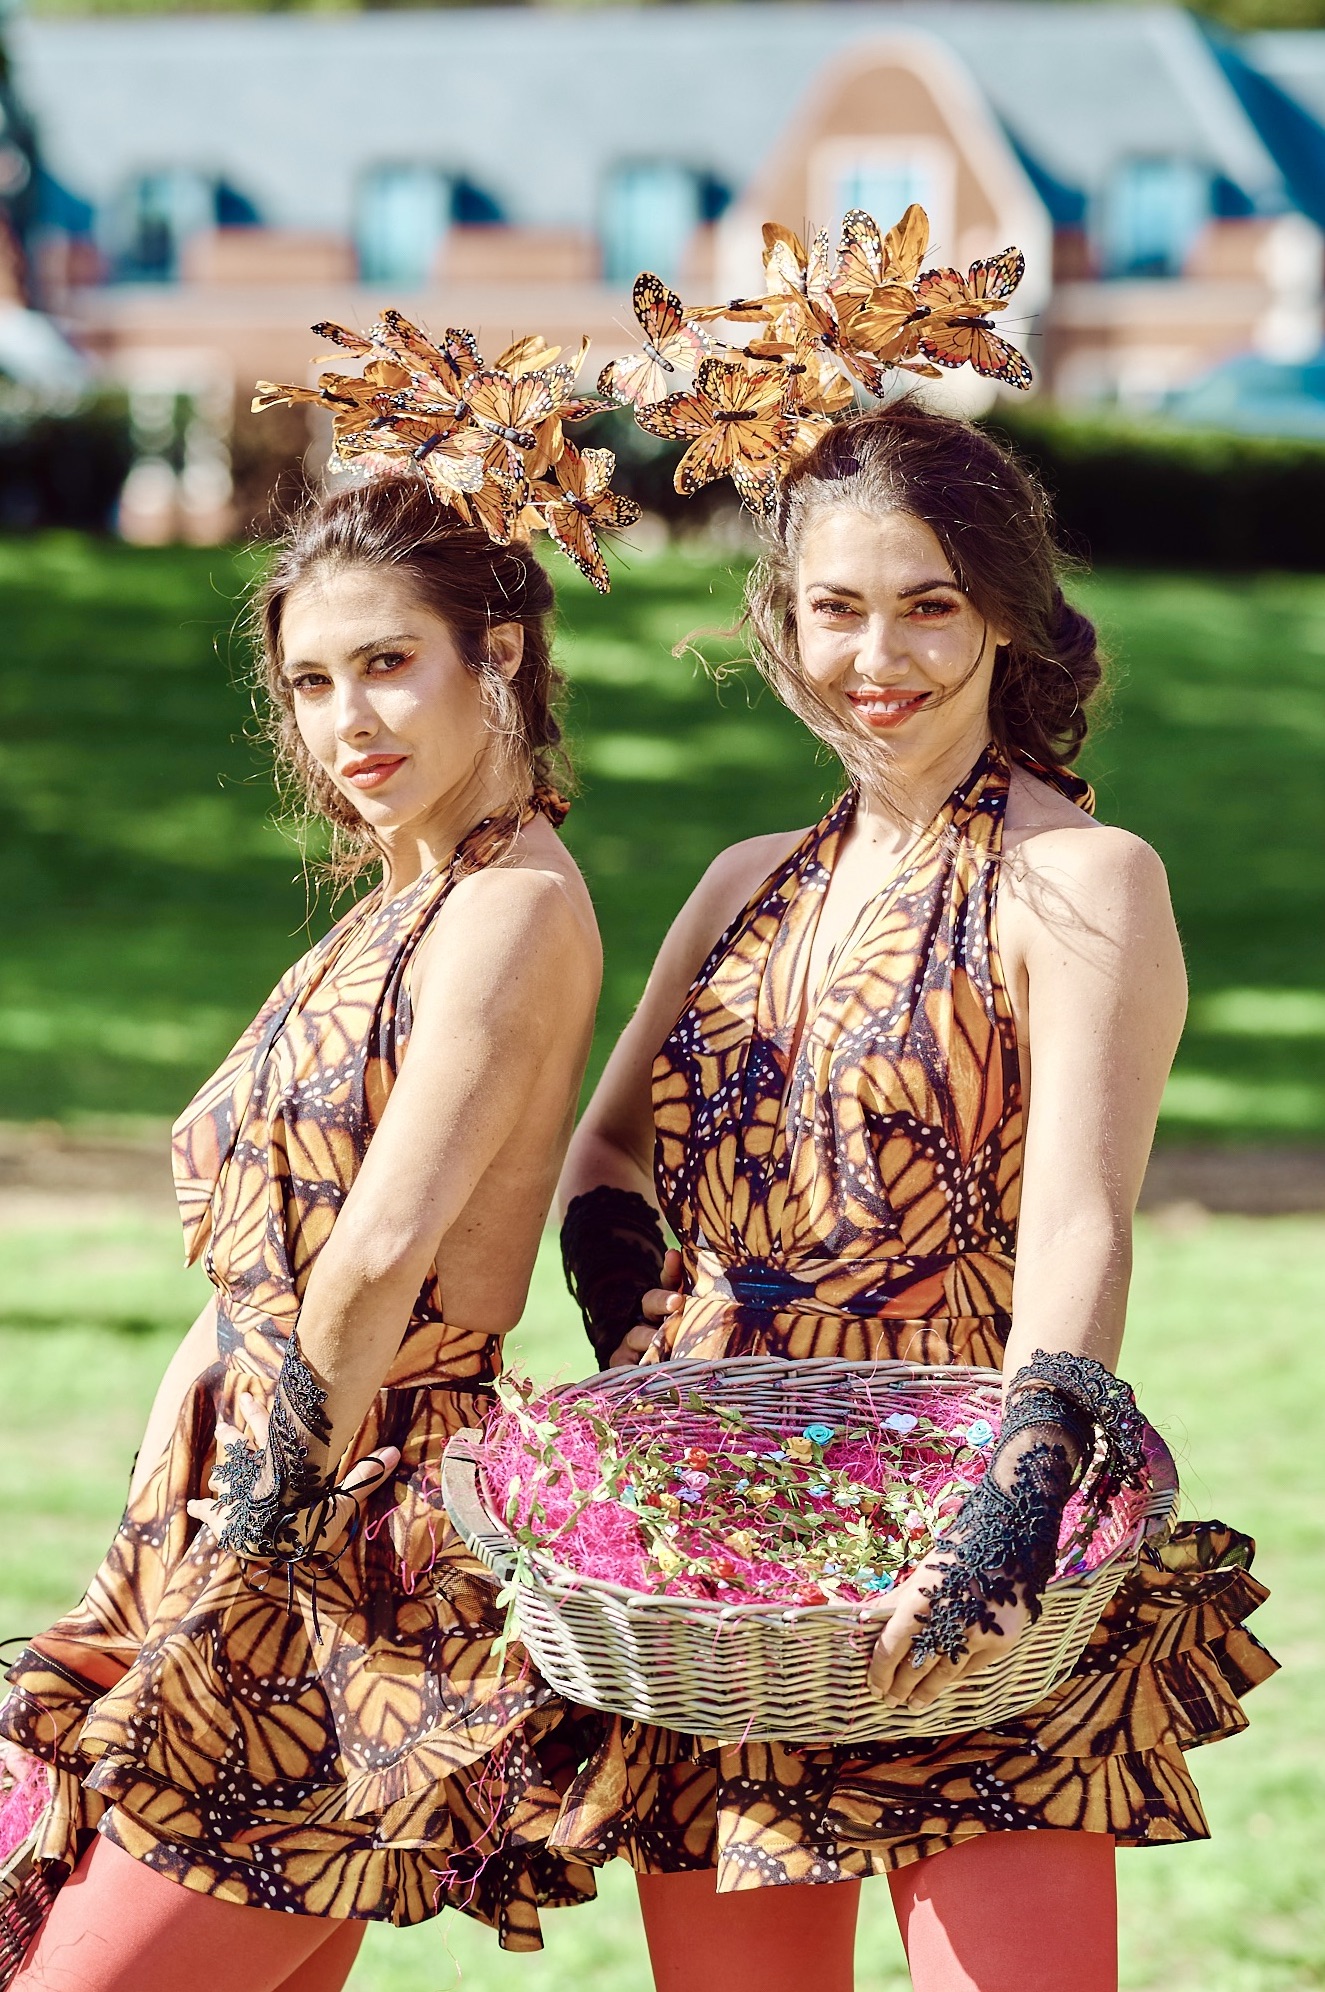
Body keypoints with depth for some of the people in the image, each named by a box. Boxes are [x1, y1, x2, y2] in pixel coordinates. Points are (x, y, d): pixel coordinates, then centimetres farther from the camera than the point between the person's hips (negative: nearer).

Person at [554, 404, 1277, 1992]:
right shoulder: (755, 886, 13)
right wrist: (636, 1324, -1)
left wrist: (1014, 1511, -33)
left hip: (955, 1549, -6)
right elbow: (602, 1156, 21)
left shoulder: (1080, 882, -7)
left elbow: (1077, 1222, -18)